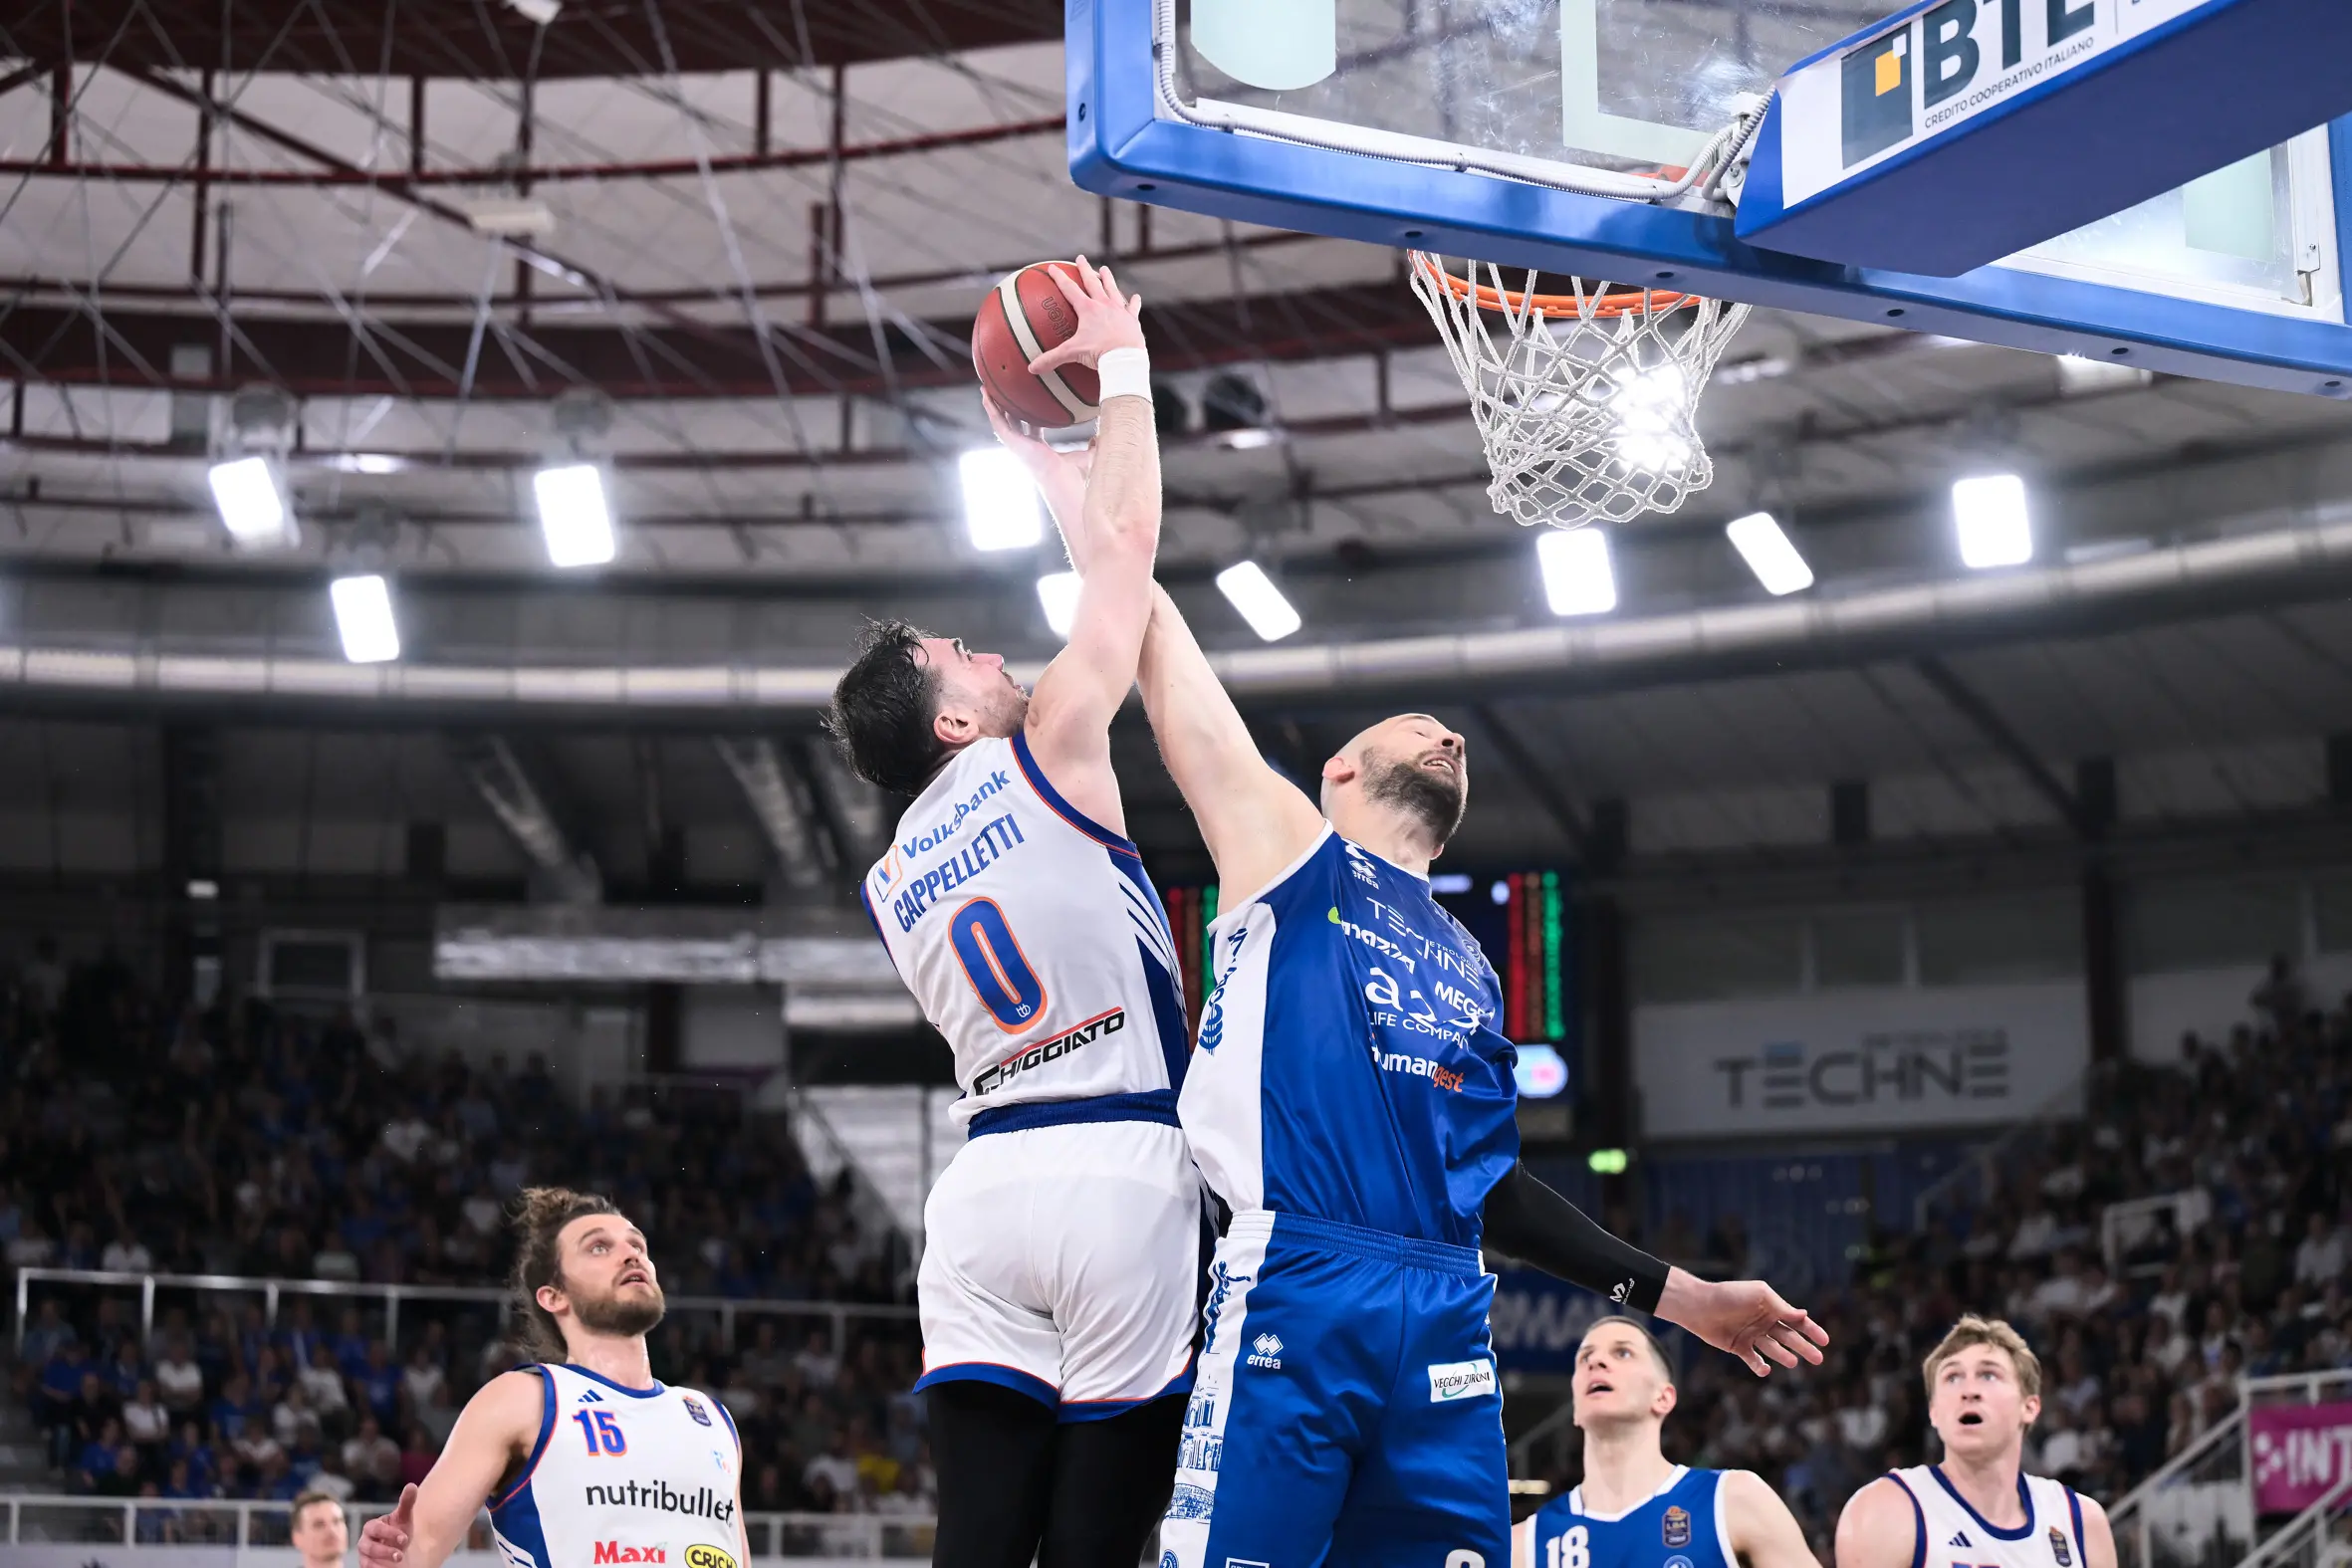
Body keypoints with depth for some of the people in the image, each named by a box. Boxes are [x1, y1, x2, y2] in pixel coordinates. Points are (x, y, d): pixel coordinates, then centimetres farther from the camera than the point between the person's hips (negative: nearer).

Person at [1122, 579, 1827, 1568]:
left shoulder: (1469, 969, 28)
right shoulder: (1283, 842, 14)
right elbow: (1164, 659, 12)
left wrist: (1676, 1294, 28)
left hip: (1444, 1327, 6)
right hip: (1292, 1293, -5)